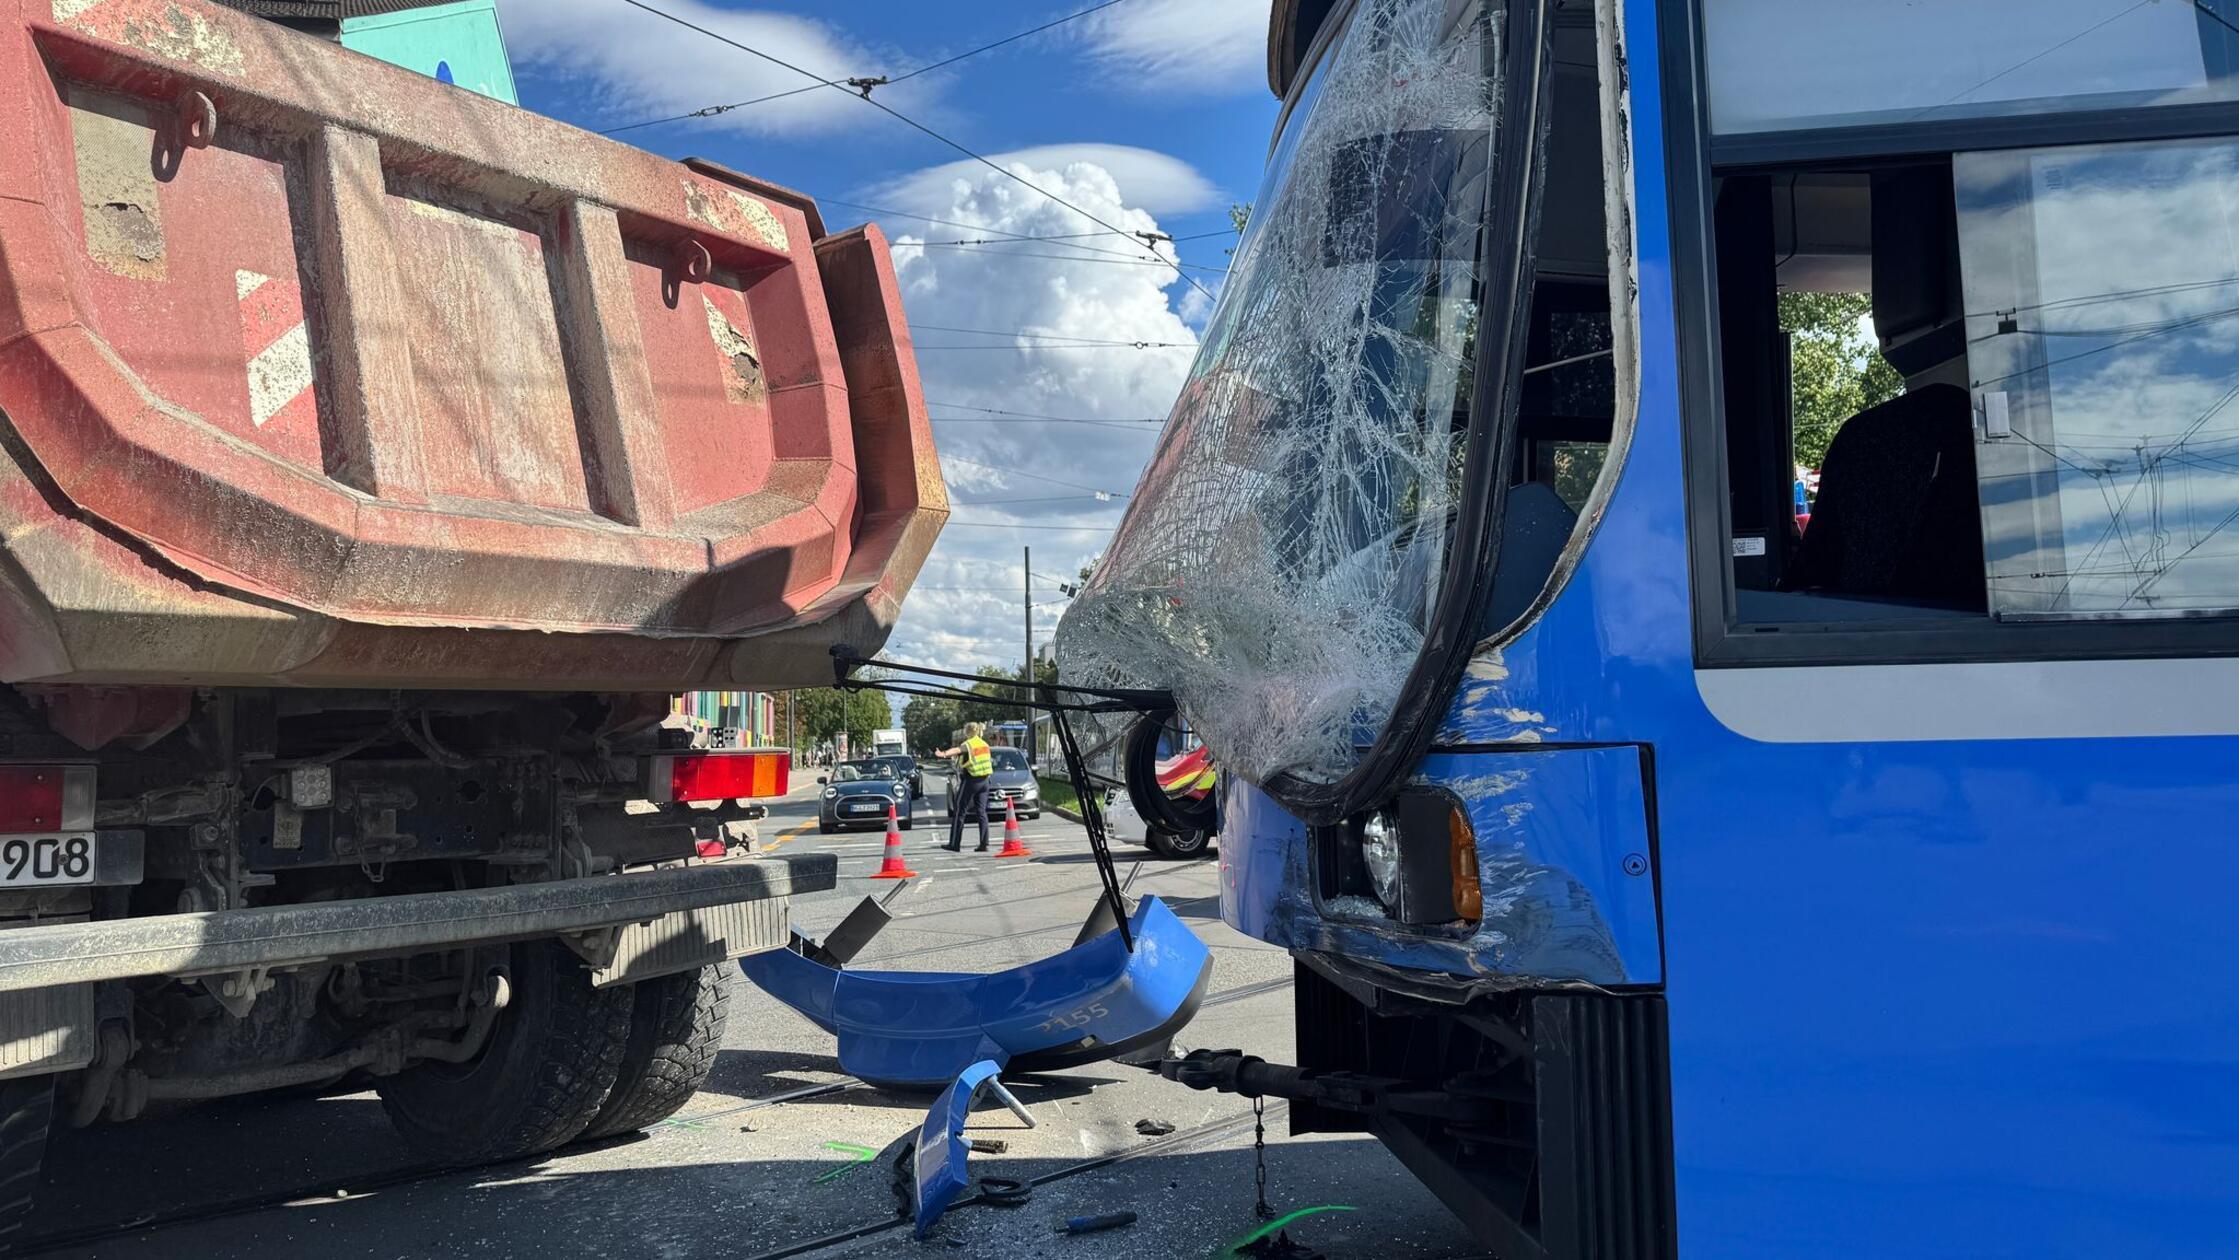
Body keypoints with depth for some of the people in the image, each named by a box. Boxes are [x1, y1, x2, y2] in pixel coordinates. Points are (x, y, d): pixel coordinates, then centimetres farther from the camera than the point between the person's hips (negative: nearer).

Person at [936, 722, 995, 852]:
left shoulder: (968, 744, -10)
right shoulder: (984, 744, 14)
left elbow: (957, 750, -32)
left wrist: (943, 754, -50)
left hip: (970, 780, -7)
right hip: (984, 781, 7)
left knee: (959, 812, 1)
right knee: (982, 812, 7)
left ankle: (954, 844, 0)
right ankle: (984, 844, -1)